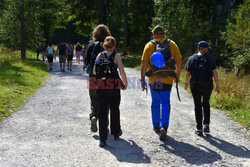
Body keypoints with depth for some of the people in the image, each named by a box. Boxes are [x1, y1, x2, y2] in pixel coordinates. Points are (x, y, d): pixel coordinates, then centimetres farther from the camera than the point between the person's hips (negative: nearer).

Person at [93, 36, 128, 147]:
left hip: (101, 86, 2)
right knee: (115, 110, 17)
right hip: (113, 86, -2)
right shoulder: (116, 55, -3)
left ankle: (103, 139, -3)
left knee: (102, 112, 3)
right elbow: (121, 70, -12)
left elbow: (94, 72, 2)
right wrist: (125, 83, 0)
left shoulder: (100, 55, 5)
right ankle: (116, 132, 33)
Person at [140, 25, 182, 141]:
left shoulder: (149, 45, 2)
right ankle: (164, 126, -15)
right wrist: (177, 76, 15)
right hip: (167, 80, -1)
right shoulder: (172, 44, 4)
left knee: (155, 103, 16)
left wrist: (142, 79, -1)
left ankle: (156, 126, 28)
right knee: (165, 103, 3)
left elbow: (144, 63, -6)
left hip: (153, 80, 1)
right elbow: (179, 61, 2)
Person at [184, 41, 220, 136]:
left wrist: (186, 83, 16)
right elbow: (214, 72, -7)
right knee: (206, 104, 21)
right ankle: (206, 125, 11)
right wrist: (217, 85, -3)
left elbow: (187, 73, 2)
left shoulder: (192, 59, 0)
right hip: (208, 86, 0)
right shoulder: (210, 58, -2)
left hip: (195, 86, 0)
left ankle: (199, 129, 8)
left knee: (198, 106, 8)